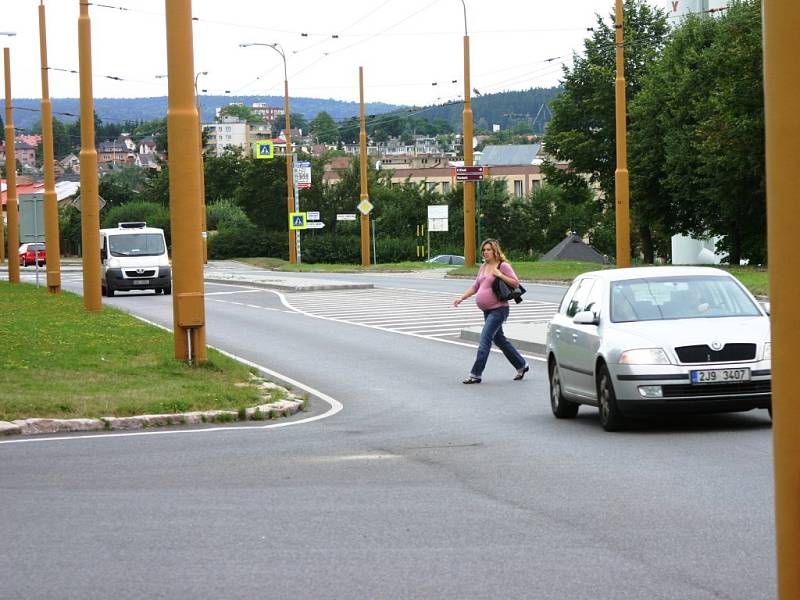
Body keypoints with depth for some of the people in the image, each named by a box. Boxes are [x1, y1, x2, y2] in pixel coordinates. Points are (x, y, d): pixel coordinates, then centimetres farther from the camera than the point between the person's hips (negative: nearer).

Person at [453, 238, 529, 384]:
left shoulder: (503, 266, -8)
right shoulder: (484, 267, 15)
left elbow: (516, 283, -11)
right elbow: (475, 287, 19)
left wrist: (500, 275, -20)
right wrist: (461, 298, 9)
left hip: (498, 309, -9)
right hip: (488, 311, 9)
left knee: (485, 340, -12)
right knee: (500, 341, 16)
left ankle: (476, 374, -12)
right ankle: (521, 365, 29)